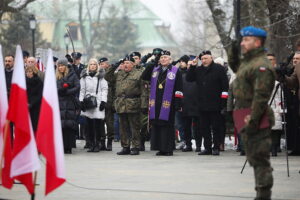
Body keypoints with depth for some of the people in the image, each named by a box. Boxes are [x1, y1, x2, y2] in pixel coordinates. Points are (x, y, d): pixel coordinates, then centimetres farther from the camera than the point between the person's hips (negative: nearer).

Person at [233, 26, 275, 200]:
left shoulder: (261, 66, -16)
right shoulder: (246, 62, 16)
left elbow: (261, 96, -22)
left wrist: (253, 120, -23)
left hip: (256, 120, -11)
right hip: (246, 119, 11)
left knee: (260, 158, -8)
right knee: (254, 157, 16)